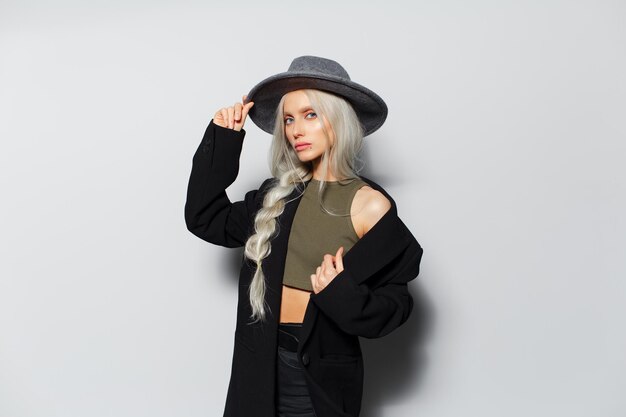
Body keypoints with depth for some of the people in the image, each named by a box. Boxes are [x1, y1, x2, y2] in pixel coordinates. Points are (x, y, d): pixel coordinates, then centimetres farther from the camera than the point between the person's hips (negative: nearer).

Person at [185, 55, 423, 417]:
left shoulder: (369, 205, -11)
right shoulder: (279, 195, 3)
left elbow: (394, 302, -8)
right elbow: (205, 219, 5)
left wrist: (343, 296, -27)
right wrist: (222, 140, 2)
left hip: (322, 371, -4)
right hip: (262, 364, 4)